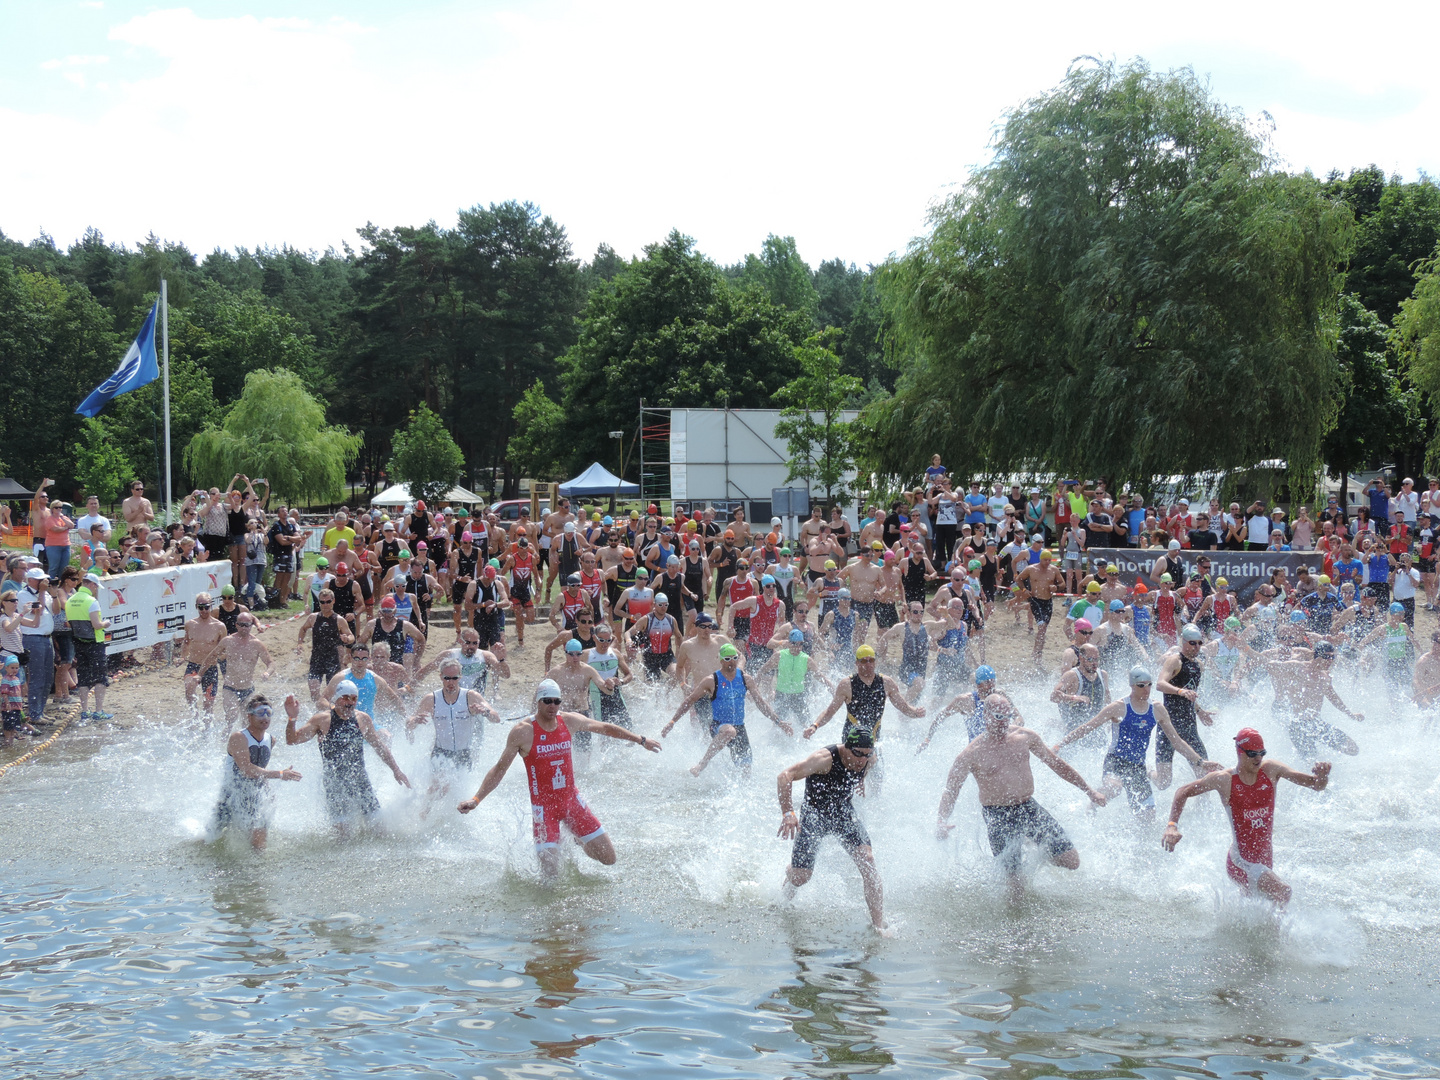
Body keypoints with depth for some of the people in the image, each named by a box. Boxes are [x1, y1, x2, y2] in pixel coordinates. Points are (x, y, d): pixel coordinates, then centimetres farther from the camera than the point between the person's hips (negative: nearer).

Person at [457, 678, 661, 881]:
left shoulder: (569, 721, -2)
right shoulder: (522, 732, -14)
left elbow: (605, 728, 13)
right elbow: (499, 769, -8)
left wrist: (641, 740, 18)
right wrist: (476, 799, -16)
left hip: (572, 799, 4)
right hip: (544, 806, -4)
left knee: (609, 858, 4)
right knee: (550, 872, -14)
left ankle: (576, 843, 34)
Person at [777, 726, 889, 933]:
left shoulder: (869, 759, -13)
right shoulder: (825, 759, -32)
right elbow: (784, 777, -41)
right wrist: (787, 813, -50)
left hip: (844, 814, 4)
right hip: (814, 815, -4)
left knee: (867, 861, -18)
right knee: (801, 876, -2)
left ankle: (878, 924, -13)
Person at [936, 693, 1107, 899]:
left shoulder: (1025, 737, 2)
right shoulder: (972, 754, -9)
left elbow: (1057, 765, 13)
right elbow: (950, 791, -10)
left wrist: (1089, 791, 16)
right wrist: (941, 822, -28)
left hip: (1029, 808, 4)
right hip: (998, 818, -4)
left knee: (1072, 863, -6)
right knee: (1017, 889, -9)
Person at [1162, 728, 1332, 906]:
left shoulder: (1271, 770, -2)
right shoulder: (1224, 780, -11)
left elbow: (1317, 785, -2)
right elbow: (1183, 792, 0)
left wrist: (1322, 774, -25)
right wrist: (1172, 826, -13)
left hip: (1266, 859, 6)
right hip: (1242, 862, -6)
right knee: (1283, 892, -26)